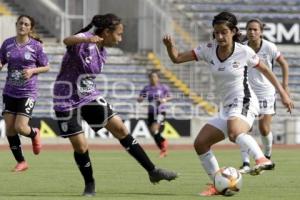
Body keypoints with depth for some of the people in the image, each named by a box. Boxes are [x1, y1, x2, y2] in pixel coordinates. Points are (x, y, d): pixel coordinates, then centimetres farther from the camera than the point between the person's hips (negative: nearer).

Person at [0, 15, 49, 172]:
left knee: (20, 127, -14)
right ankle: (21, 162, 16)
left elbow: (46, 67, 2)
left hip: (28, 93, -4)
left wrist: (32, 71, -15)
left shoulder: (36, 46, -5)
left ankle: (34, 133, 23)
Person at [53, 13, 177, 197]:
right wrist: (87, 39, -64)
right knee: (80, 146, -10)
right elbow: (67, 41, -44)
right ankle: (90, 186, 13)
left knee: (120, 128, -2)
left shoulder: (102, 52, 6)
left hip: (89, 96, 7)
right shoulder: (84, 41, -19)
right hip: (68, 100, -7)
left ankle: (152, 171, 3)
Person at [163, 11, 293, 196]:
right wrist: (170, 46, -22)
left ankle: (262, 159, -50)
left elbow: (265, 70, 6)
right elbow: (177, 58, 0)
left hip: (244, 103, -7)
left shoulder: (244, 52, -9)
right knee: (200, 143, 3)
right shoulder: (208, 49, 1)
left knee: (235, 132, -40)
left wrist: (283, 93, 9)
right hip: (226, 107, 7)